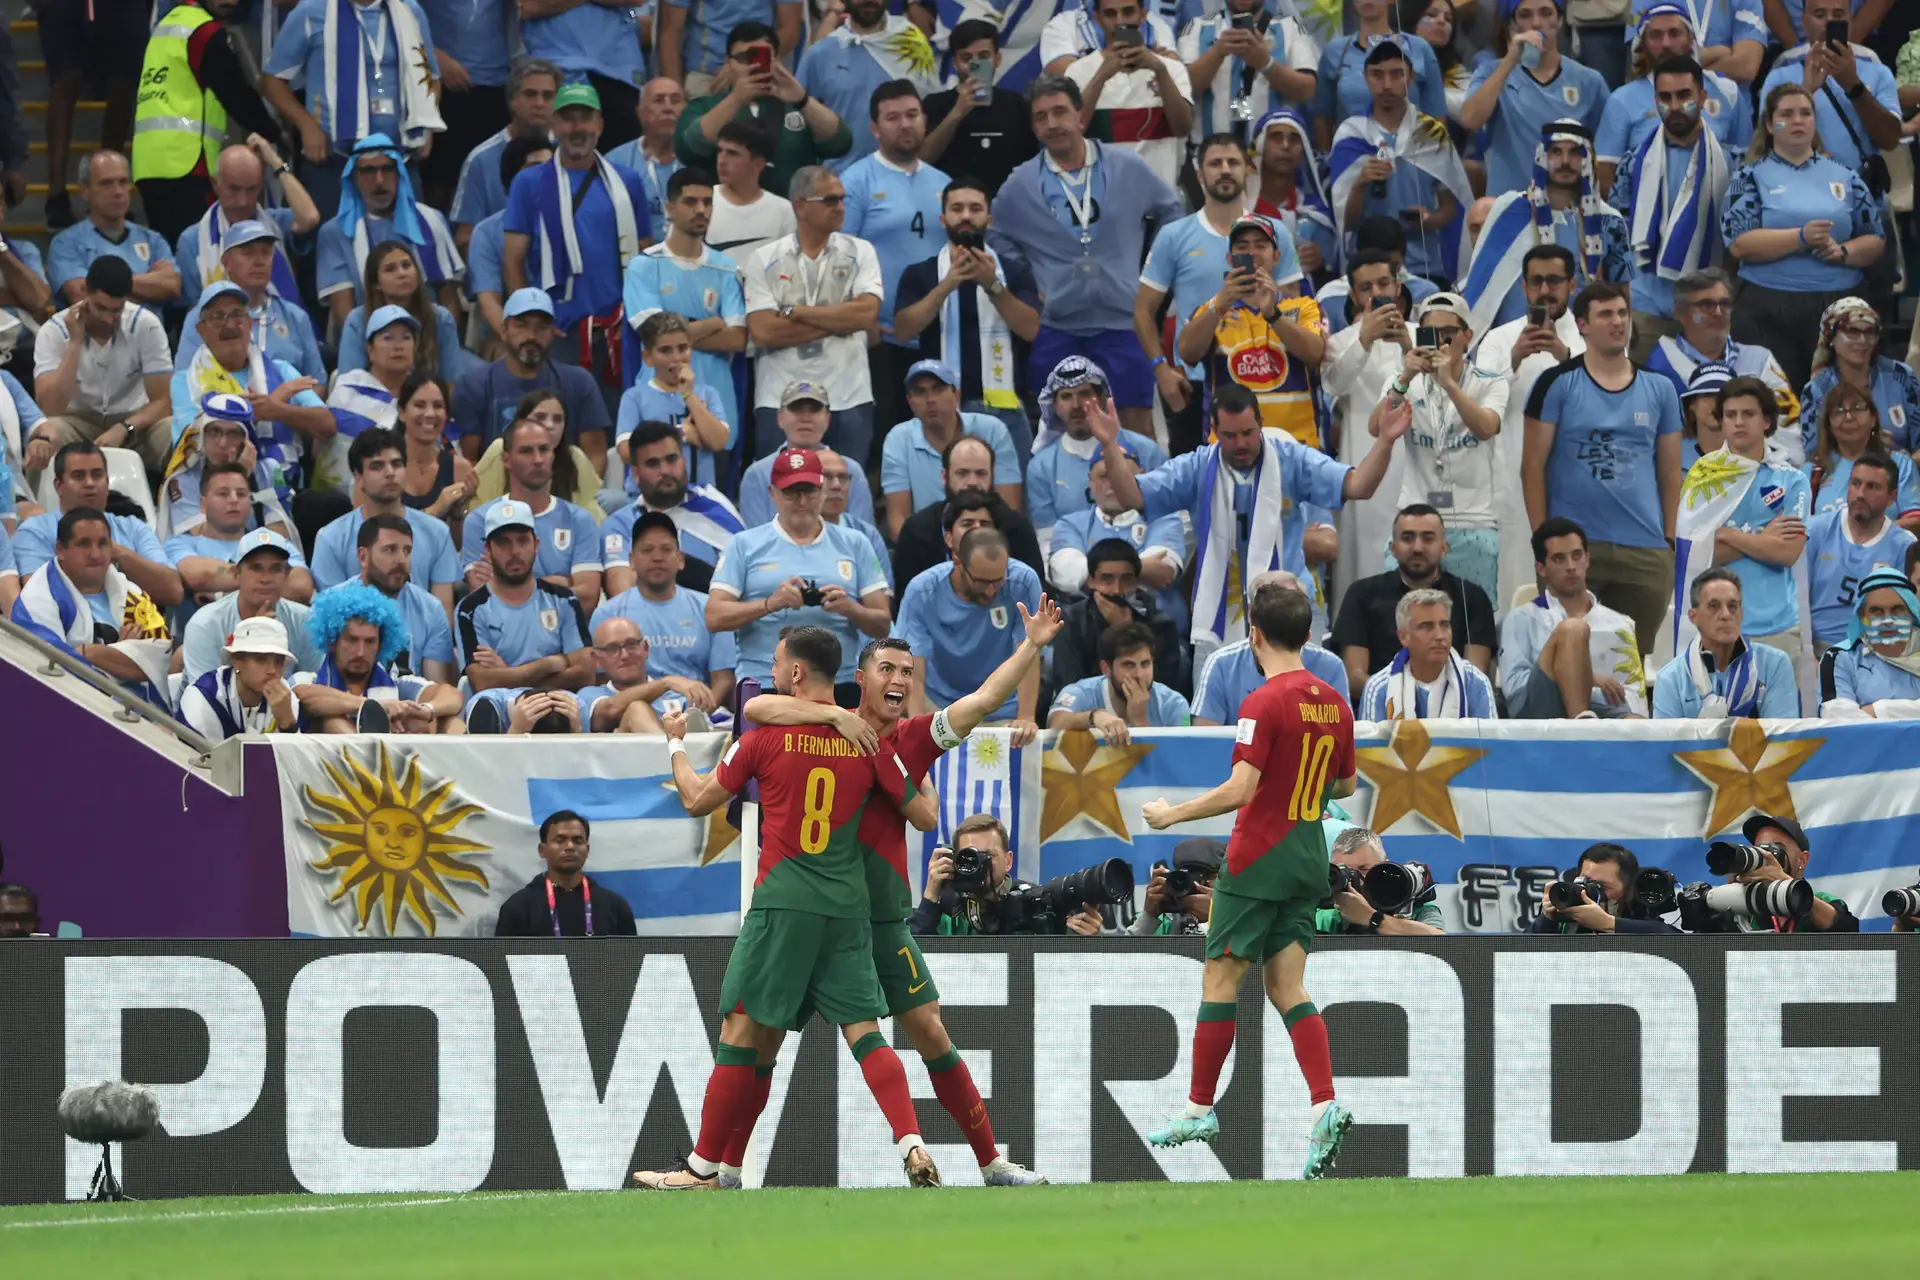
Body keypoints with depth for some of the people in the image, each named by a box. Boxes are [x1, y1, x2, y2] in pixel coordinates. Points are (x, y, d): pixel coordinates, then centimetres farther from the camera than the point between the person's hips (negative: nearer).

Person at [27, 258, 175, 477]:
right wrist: (75, 342, -25)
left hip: (135, 420, 1)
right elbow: (51, 407, -23)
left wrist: (123, 429, -29)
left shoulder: (146, 325, -12)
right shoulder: (54, 331, -13)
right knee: (47, 435, -34)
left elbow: (162, 402, -11)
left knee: (172, 433, -31)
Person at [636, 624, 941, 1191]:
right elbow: (924, 816, 10)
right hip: (849, 909, 3)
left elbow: (698, 801, 8)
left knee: (742, 1030, 1)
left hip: (782, 905, -3)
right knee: (864, 1031, 2)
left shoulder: (767, 736, -3)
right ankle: (912, 1144, -16)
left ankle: (704, 1167, 5)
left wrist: (676, 745, 25)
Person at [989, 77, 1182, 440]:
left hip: (1123, 323, 0)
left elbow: (1171, 215, 16)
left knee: (1137, 424, -3)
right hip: (1054, 330, 0)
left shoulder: (1129, 169, 2)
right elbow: (997, 246, 15)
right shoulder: (1019, 186, 2)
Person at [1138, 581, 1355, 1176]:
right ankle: (1326, 1106, -10)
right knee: (1287, 988, 6)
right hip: (1309, 857, 7)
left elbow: (1239, 790, -22)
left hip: (1256, 860, -7)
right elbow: (1345, 783, 18)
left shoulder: (1265, 704, -16)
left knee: (1221, 979, 3)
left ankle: (1199, 1108, 8)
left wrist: (1172, 814, -11)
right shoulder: (1333, 702, 7)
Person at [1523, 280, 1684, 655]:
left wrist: (1671, 541, 5)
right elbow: (1532, 467, -1)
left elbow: (1670, 472, 13)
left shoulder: (1659, 390, 10)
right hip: (1574, 548, -3)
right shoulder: (1558, 385, 0)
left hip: (1646, 552, 3)